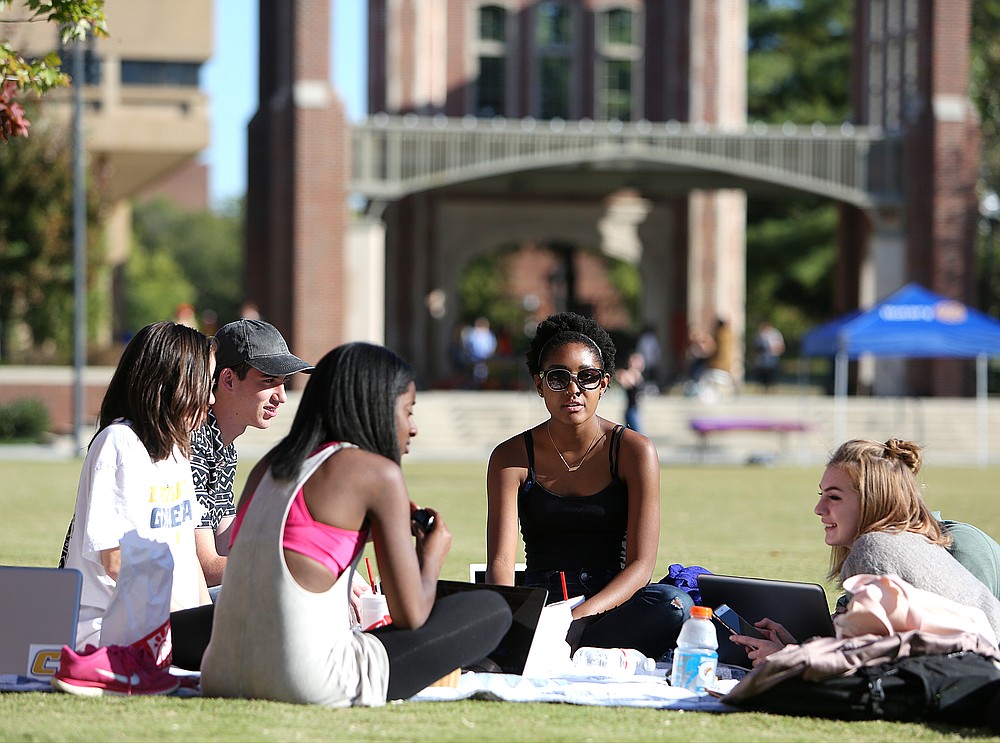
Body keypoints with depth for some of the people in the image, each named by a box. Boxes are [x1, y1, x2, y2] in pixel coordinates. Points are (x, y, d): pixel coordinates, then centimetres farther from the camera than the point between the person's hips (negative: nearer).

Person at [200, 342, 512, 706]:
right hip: (313, 683, -6)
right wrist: (432, 559, 19)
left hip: (224, 674, 6)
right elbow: (411, 614, -3)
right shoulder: (380, 474, -1)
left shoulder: (268, 466, 19)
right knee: (491, 610, 5)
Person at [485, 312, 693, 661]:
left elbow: (640, 565, -8)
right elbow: (500, 562, -8)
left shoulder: (634, 452, 0)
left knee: (674, 603, -35)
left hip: (609, 604, 1)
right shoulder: (511, 457, 2)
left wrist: (583, 614, -27)